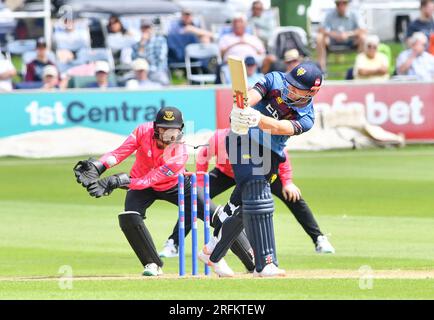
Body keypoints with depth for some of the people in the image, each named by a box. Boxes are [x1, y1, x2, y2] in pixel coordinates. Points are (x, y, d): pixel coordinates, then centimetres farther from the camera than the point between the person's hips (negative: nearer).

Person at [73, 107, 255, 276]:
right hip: (140, 183, 2)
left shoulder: (180, 155, -36)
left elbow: (149, 180, -38)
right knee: (129, 218, -27)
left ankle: (253, 261, 7)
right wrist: (97, 167, -45)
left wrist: (119, 181, -48)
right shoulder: (144, 131, -27)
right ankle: (153, 265, -9)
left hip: (176, 185, -2)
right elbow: (120, 153, -28)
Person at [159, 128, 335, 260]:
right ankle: (172, 244, -9)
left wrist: (287, 182, -19)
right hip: (226, 173, 0)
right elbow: (203, 158, -14)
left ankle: (319, 239, 2)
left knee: (292, 195, -11)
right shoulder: (219, 139, -35)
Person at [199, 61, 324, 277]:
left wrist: (257, 119, -49)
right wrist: (242, 111, -50)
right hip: (244, 140, -4)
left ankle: (212, 253, 32)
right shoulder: (275, 80, -9)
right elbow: (253, 95, -26)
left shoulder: (305, 119, -9)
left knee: (243, 207, 10)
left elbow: (279, 128, -29)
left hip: (269, 156, 4)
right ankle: (265, 264, -24)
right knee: (258, 201, -19)